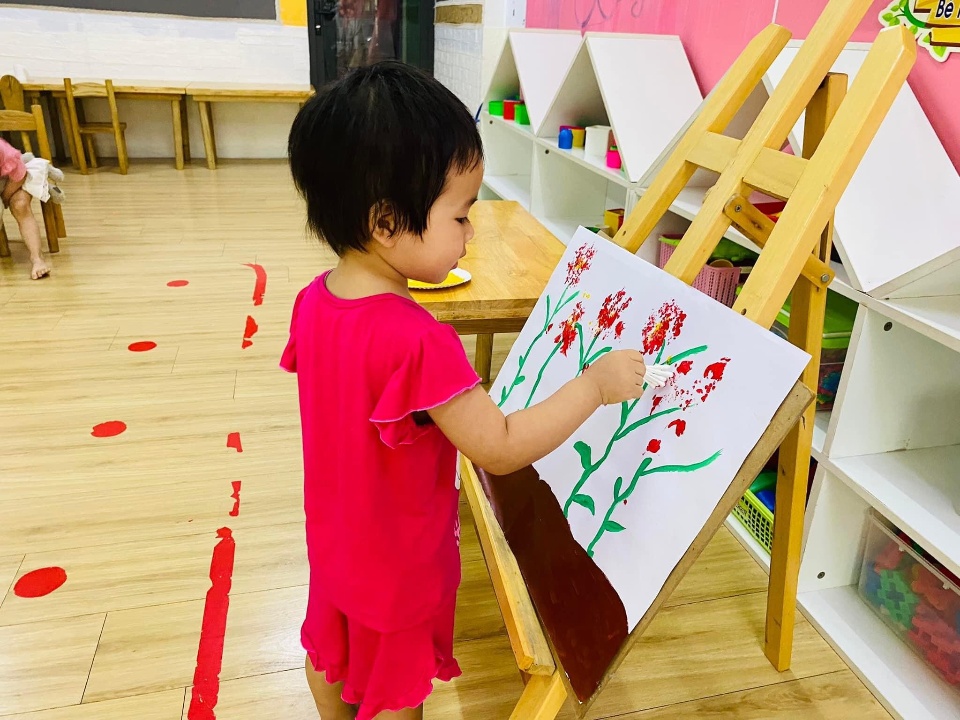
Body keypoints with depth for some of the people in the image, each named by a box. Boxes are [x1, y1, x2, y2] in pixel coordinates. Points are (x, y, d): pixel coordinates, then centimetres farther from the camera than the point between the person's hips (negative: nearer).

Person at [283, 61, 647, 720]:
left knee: (331, 649, 32)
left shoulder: (314, 302, -13)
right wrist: (596, 384, -22)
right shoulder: (419, 341, -38)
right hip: (400, 563, -7)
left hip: (335, 538, 7)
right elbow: (502, 449, -31)